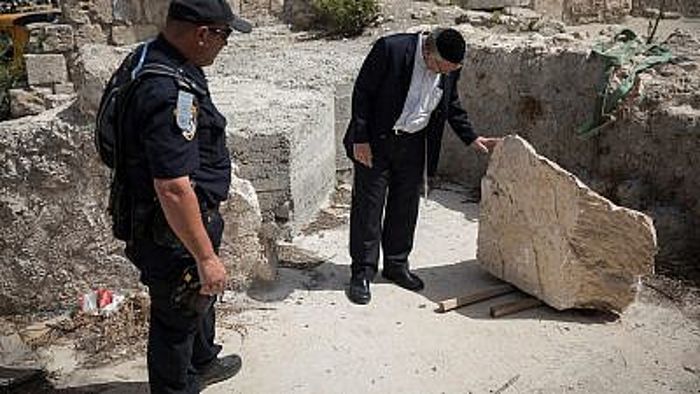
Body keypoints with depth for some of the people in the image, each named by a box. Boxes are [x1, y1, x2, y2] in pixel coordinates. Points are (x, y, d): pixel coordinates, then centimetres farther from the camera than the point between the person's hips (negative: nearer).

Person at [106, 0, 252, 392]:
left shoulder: (149, 56, 1)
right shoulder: (170, 94, -32)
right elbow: (173, 189, -34)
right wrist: (206, 257, -26)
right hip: (173, 232, -10)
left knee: (199, 296, 29)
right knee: (176, 318, 11)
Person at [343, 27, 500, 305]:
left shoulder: (450, 68, -3)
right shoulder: (390, 49, -19)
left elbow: (452, 106, 13)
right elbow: (362, 92, -14)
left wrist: (472, 138, 6)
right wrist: (360, 139, -15)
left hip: (414, 145, 5)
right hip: (375, 140, -4)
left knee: (406, 206, 11)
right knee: (368, 204, 0)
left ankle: (397, 265, 27)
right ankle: (362, 272, 11)